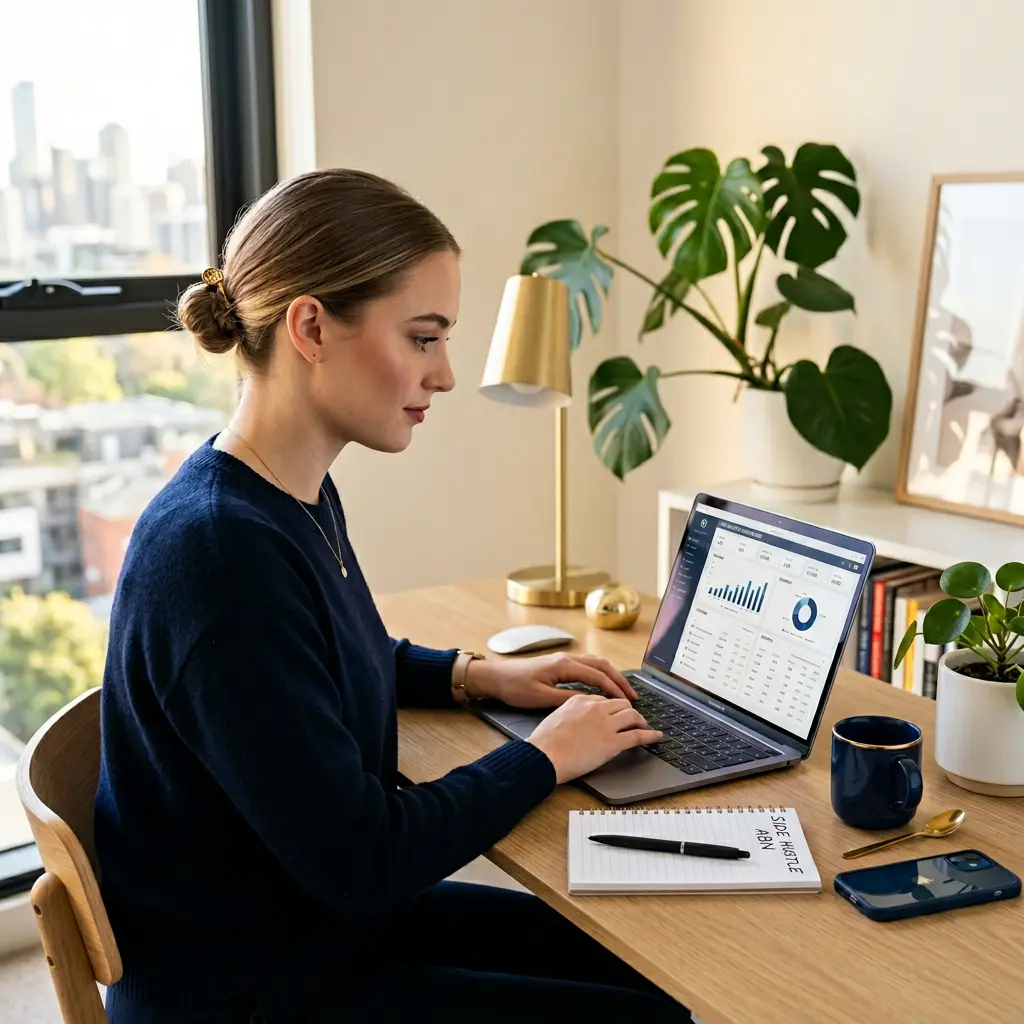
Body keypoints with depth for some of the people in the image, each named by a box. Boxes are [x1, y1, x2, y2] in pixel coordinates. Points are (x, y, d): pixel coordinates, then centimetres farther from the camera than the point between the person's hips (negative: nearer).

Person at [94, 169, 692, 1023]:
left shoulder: (301, 498, -1)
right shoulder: (219, 553, -30)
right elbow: (359, 857, -27)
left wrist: (477, 677, 5)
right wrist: (545, 757, -14)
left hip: (343, 915, 8)